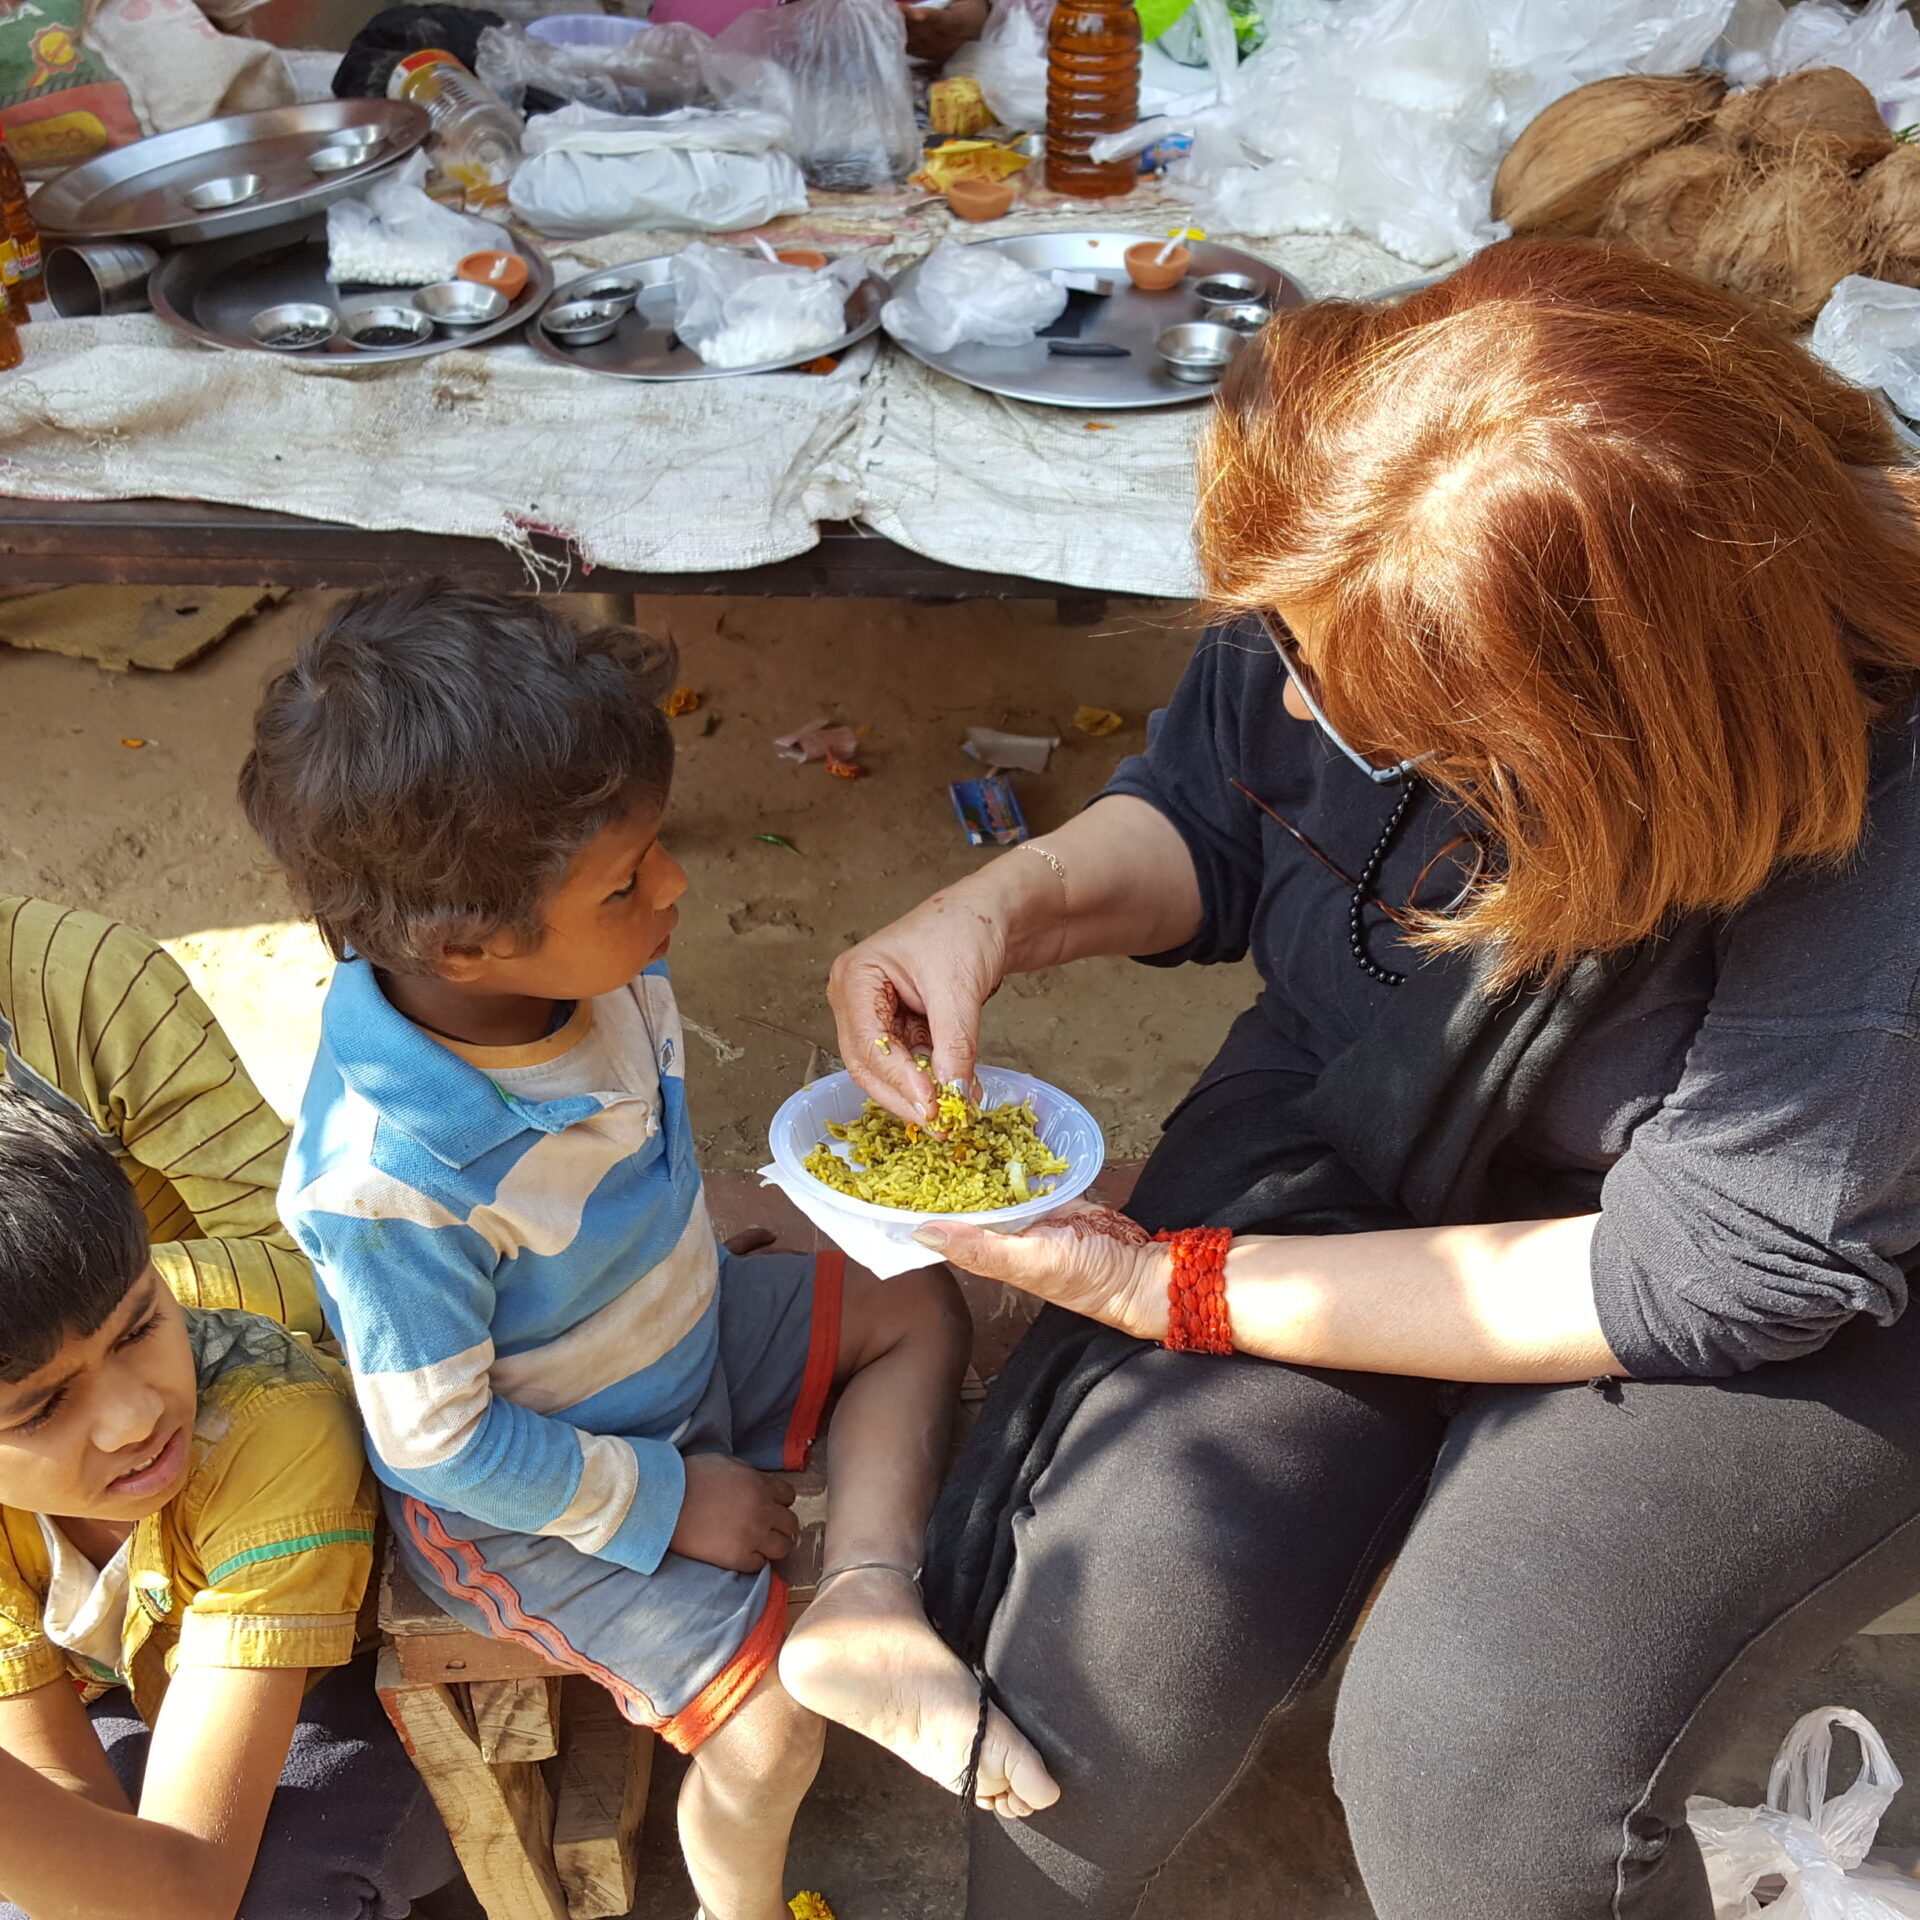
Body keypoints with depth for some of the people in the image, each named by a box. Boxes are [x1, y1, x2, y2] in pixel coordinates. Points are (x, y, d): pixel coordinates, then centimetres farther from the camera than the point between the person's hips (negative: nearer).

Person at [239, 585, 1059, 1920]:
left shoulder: (600, 974, -18)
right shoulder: (392, 1183, -39)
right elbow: (440, 1442, -26)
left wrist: (691, 1285, 7)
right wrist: (660, 1501, -18)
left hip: (675, 1341, 8)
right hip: (526, 1497, -7)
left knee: (913, 1308, 5)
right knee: (766, 1729, -10)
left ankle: (868, 1605, -7)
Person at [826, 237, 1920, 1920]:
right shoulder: (1357, 582, -18)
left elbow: (1704, 1278, -25)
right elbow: (1210, 815, 2)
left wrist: (1177, 1286, -23)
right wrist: (1003, 909, -20)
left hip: (1782, 1315, -3)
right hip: (1353, 1127, 4)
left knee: (1478, 1763, -25)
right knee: (1120, 1587, -20)